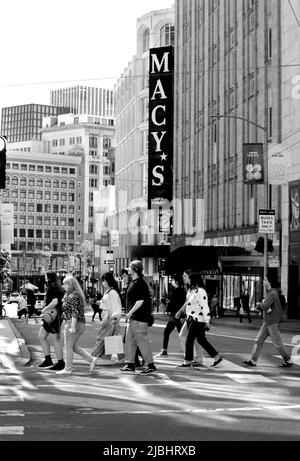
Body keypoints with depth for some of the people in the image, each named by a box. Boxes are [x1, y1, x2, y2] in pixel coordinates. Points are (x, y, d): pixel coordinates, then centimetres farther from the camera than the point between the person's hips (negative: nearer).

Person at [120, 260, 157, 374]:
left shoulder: (139, 283, -16)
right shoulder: (134, 282, 15)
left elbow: (140, 301, -21)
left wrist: (130, 312, -17)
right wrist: (130, 314, 18)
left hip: (139, 318, -10)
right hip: (133, 317, 10)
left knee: (142, 340, -5)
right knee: (129, 340, 12)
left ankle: (151, 365, 2)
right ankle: (130, 364, 17)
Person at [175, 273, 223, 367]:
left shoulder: (200, 292, -17)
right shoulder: (194, 291, 14)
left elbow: (205, 307, -20)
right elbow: (188, 303, 27)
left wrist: (207, 321, -22)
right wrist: (180, 311, 34)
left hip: (197, 320, -10)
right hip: (192, 319, 10)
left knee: (189, 340, -3)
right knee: (201, 340, 13)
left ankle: (187, 362, 5)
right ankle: (217, 357, 17)